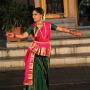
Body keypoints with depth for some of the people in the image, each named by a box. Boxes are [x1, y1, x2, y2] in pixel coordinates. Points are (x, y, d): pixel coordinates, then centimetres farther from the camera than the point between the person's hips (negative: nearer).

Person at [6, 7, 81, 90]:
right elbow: (23, 35, -14)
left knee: (44, 72, 7)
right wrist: (14, 35, -31)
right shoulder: (32, 27, -4)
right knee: (36, 72, -5)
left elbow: (61, 29, 1)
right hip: (35, 53, -1)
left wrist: (73, 33, -4)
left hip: (45, 53, 1)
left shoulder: (48, 25, -1)